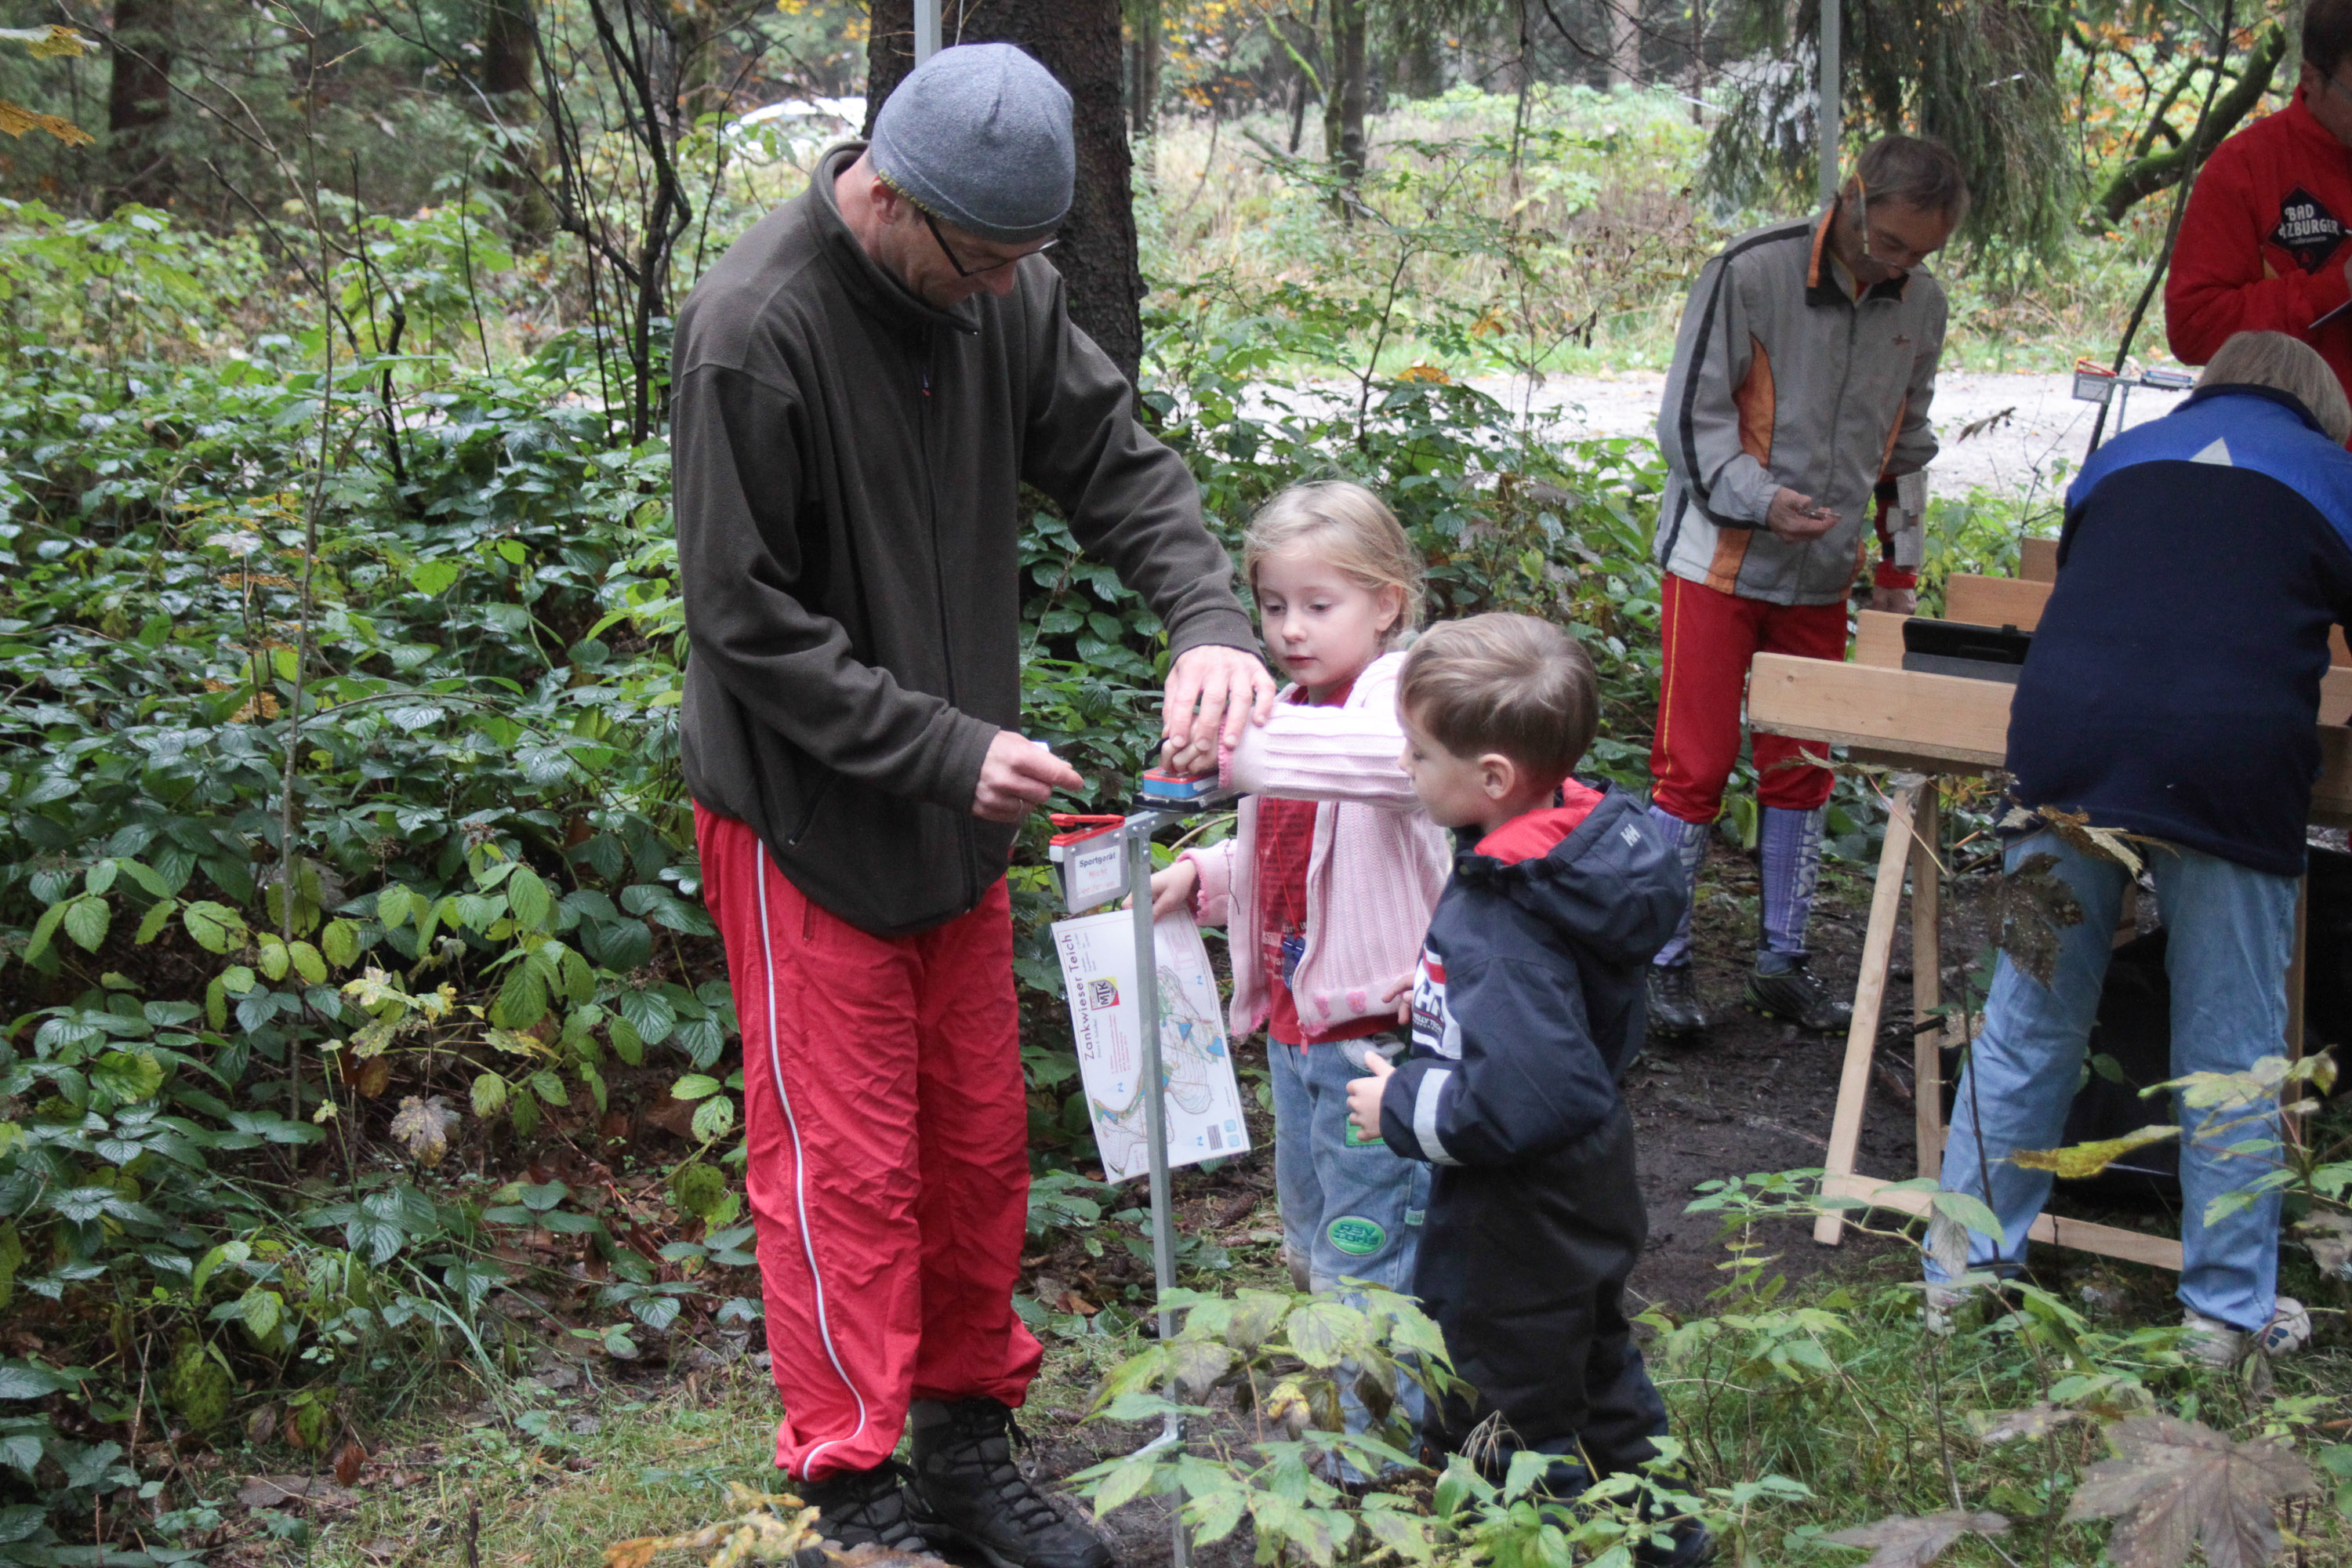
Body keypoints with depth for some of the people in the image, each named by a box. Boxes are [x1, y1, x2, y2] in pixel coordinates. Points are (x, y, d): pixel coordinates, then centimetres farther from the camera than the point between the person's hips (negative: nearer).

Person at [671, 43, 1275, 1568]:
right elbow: (749, 622, -20)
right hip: (806, 818, -7)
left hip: (954, 810, 7)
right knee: (846, 1167, 2)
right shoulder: (754, 329, -24)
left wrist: (1212, 618, -20)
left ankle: (966, 1440, 32)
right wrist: (948, 747, -23)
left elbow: (1120, 459, -1)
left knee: (981, 1140, 15)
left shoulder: (1003, 289, -4)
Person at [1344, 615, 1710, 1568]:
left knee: (1514, 1429, 10)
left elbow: (1516, 1102, -37)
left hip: (1519, 1229, -10)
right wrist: (1449, 1000, 7)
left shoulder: (1504, 932, -35)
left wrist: (1402, 1106, -23)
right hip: (1587, 1187, 10)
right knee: (1593, 1367, 30)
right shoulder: (1576, 839, -7)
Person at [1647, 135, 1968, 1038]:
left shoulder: (1921, 307, 5)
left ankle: (1781, 962, 20)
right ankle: (1663, 962, 8)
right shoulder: (1751, 274, -13)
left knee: (1802, 769, 9)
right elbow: (1689, 420, -11)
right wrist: (1761, 499, -25)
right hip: (1720, 561, -5)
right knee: (1694, 765, -3)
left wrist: (1899, 561, 13)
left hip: (1823, 574, 5)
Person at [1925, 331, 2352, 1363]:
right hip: (2234, 765, -2)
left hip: (2065, 738, 3)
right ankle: (2229, 1309, 15)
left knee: (2027, 1022, 11)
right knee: (2230, 1051, 8)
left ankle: (1967, 1274, 17)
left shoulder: (2124, 455, 24)